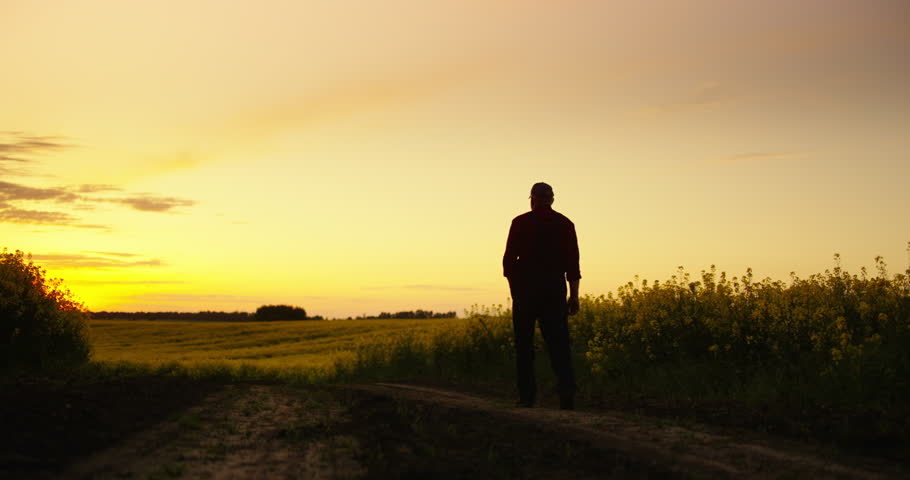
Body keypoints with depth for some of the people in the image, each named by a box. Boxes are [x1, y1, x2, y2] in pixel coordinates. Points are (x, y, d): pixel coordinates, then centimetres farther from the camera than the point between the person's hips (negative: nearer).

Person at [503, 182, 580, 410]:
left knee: (524, 344, 6)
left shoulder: (521, 222, 0)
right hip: (555, 288, 2)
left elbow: (509, 259, -1)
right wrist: (574, 295, 7)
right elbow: (573, 263, 3)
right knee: (559, 343, 1)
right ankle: (567, 392, -13)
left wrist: (514, 289, 10)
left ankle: (527, 395, 5)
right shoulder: (565, 224, 6)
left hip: (526, 288, -2)